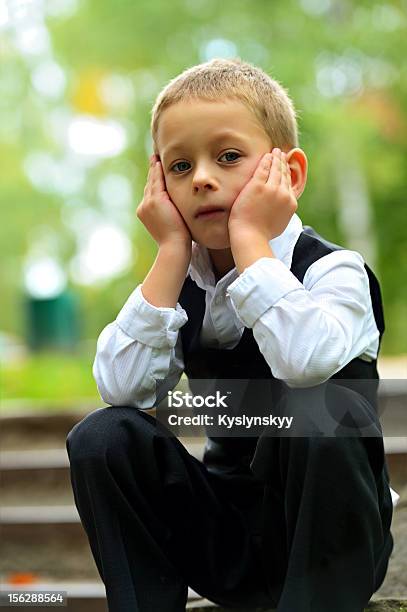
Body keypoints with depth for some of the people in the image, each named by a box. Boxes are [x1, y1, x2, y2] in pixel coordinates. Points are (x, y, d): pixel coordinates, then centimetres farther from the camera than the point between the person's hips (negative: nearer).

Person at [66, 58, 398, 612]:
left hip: (326, 525, -4)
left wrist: (250, 239, -26)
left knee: (311, 406, -33)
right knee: (102, 436, -15)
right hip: (228, 541, 4)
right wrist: (172, 254, -15)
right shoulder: (180, 283, 2)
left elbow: (303, 360, -37)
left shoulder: (335, 270, -13)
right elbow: (121, 388, -16)